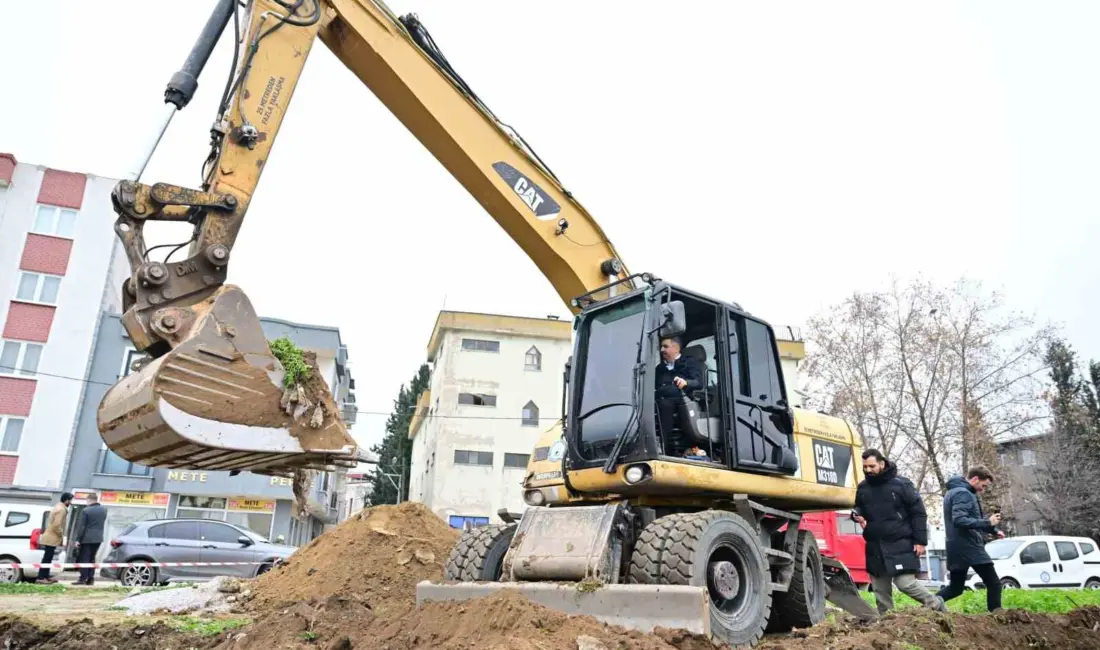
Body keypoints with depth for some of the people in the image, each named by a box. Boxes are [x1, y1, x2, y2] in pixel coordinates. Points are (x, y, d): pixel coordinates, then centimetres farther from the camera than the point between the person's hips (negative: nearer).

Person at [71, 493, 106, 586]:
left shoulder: (85, 510, -12)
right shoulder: (104, 510, 6)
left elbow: (81, 526, -11)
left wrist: (77, 539, -7)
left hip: (86, 538, -6)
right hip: (98, 538, 6)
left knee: (84, 559, 0)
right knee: (92, 558, 13)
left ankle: (83, 578, -2)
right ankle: (91, 579, 12)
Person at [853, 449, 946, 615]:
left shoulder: (901, 484, -6)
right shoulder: (862, 487, 7)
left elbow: (918, 513, -5)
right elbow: (858, 508, 21)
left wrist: (920, 540, -10)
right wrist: (858, 515, -3)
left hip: (900, 544, -5)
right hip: (875, 547, 5)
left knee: (905, 583, -9)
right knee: (880, 589, 7)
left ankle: (936, 606, 17)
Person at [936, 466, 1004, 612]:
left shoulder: (952, 492, 20)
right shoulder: (963, 493, -13)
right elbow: (960, 520, -25)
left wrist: (993, 530, 22)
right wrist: (988, 523, -23)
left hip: (957, 548, 9)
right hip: (970, 547, -9)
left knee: (955, 588, 14)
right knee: (994, 583, -1)